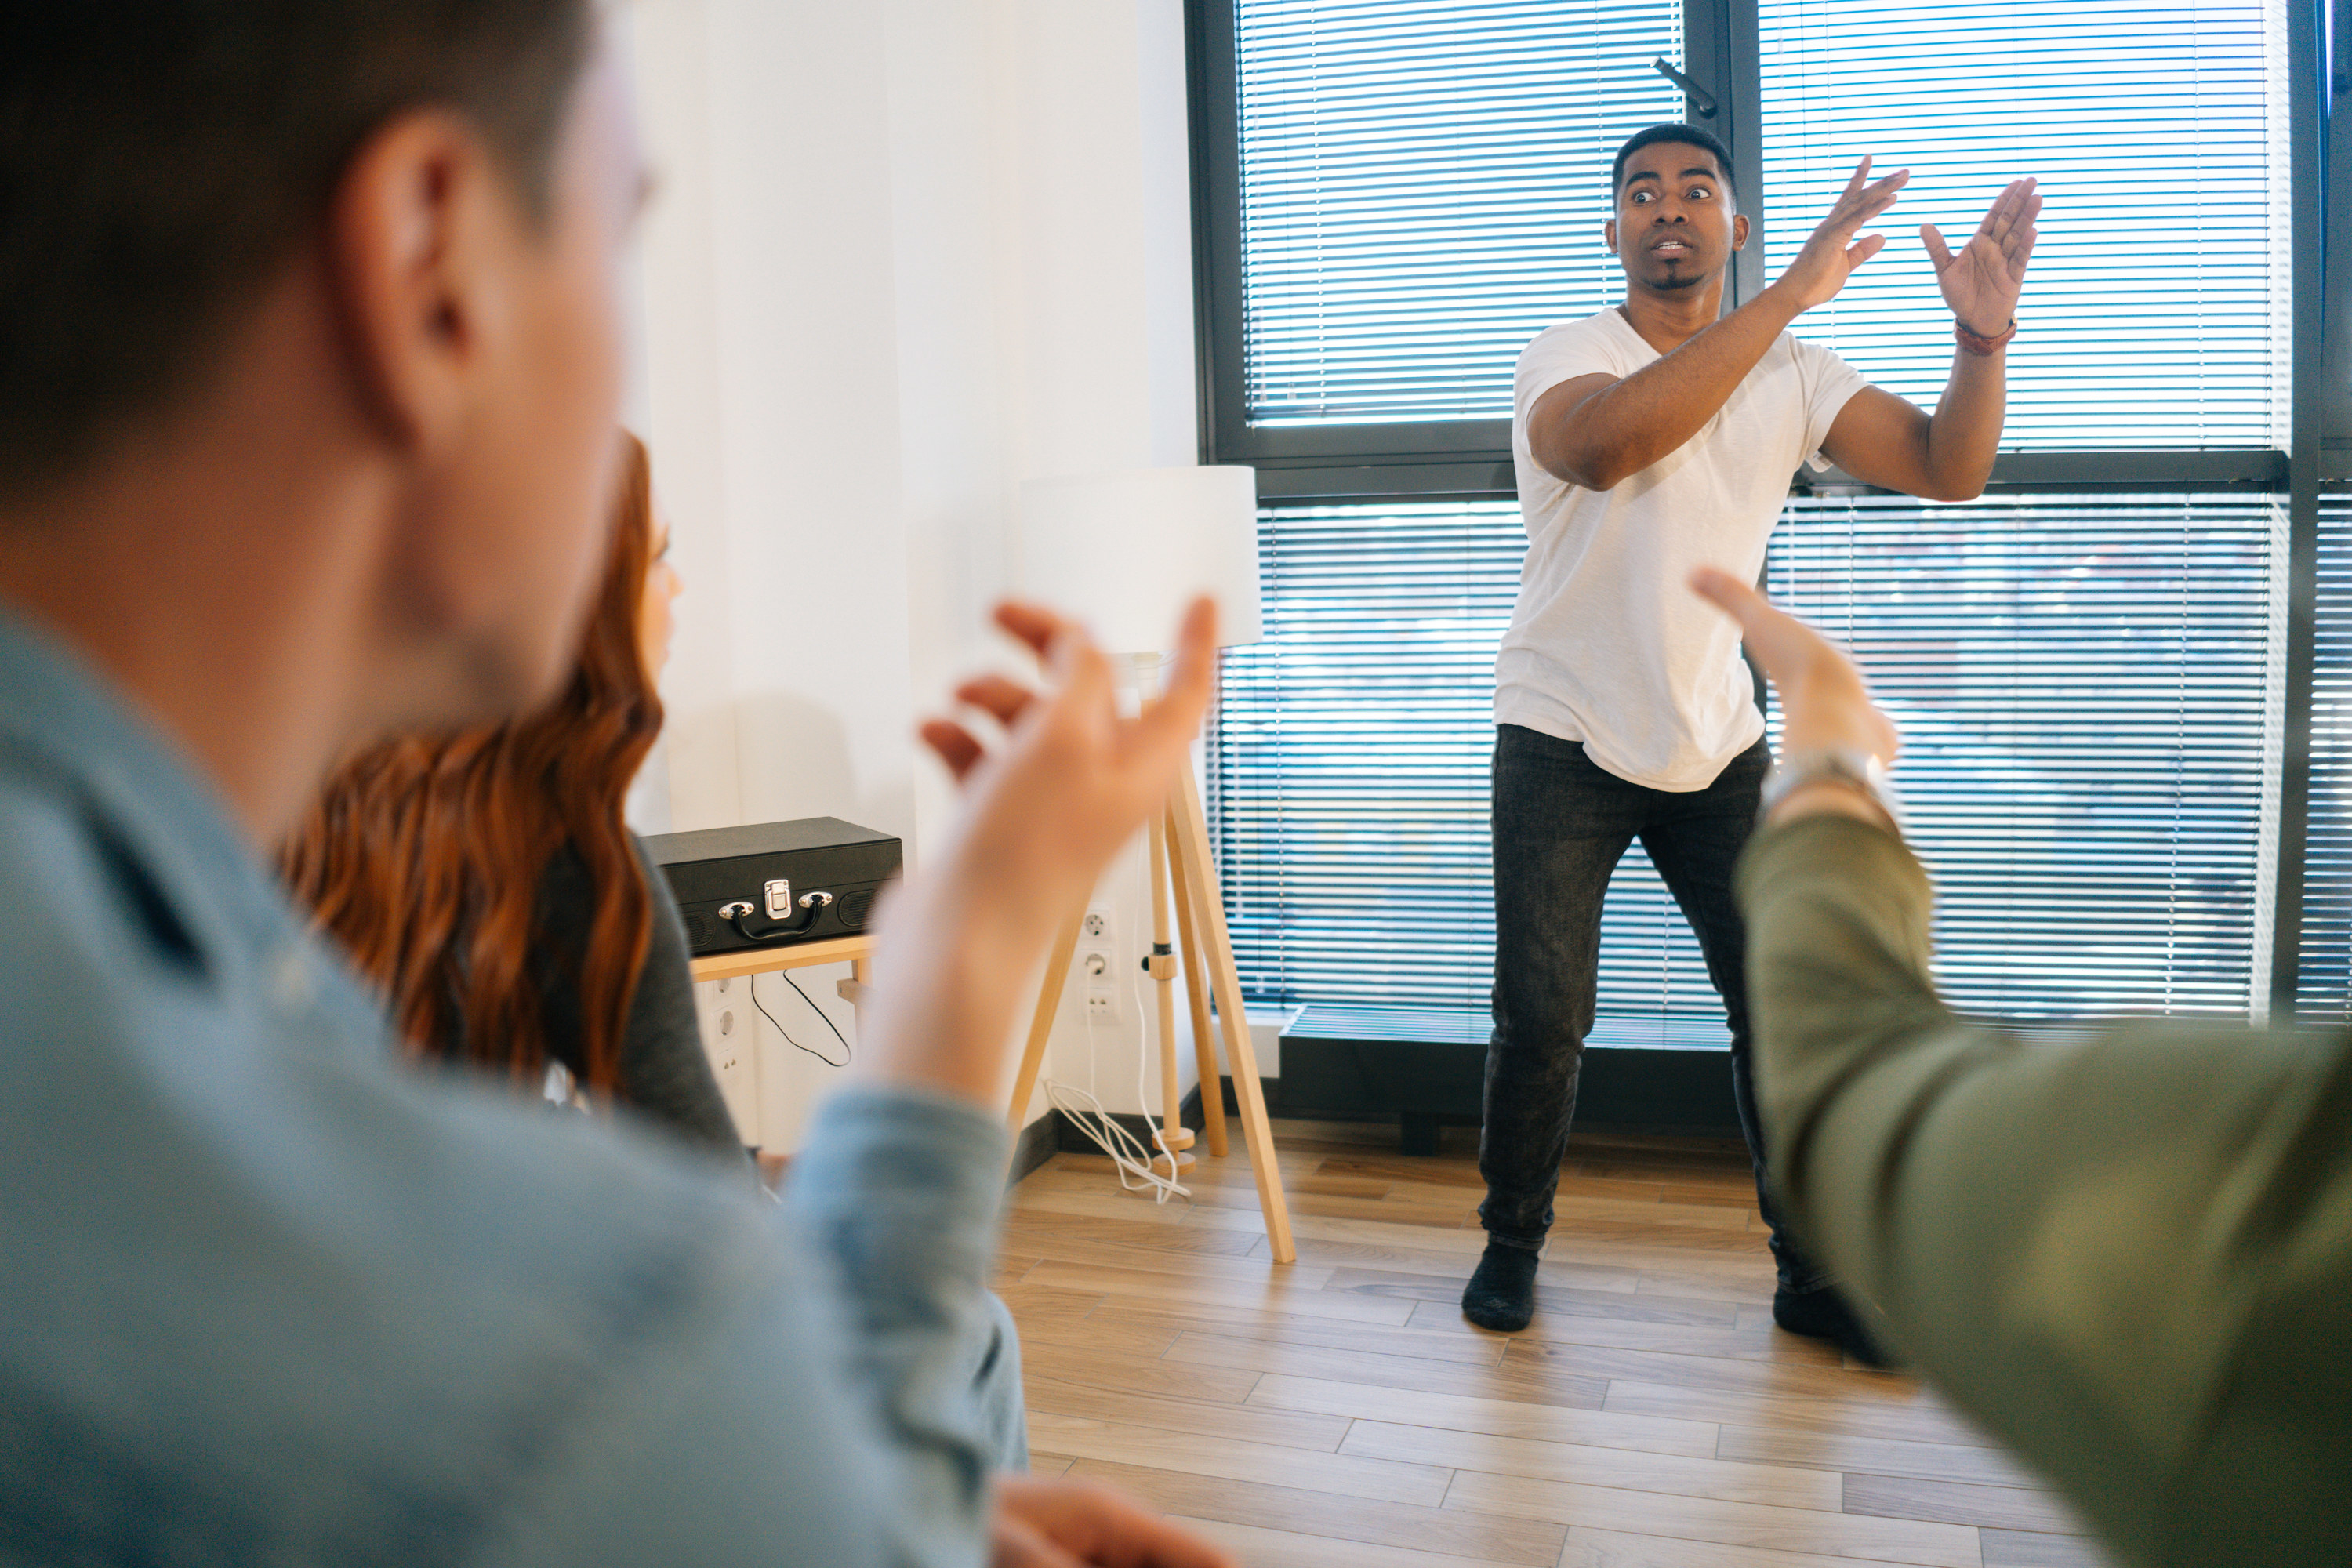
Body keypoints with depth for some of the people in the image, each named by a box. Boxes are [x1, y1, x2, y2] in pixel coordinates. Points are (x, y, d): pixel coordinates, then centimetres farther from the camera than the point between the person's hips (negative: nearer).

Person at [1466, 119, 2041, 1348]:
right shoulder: (1566, 359, -9)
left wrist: (1982, 338, -22)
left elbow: (1947, 470, -4)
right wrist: (1792, 293, -36)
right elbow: (1609, 442, -35)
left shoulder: (1790, 374, 4)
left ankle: (1810, 1276, 21)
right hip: (1565, 742, -4)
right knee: (1542, 1017, -2)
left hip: (1717, 741, 4)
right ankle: (1512, 1243, 21)